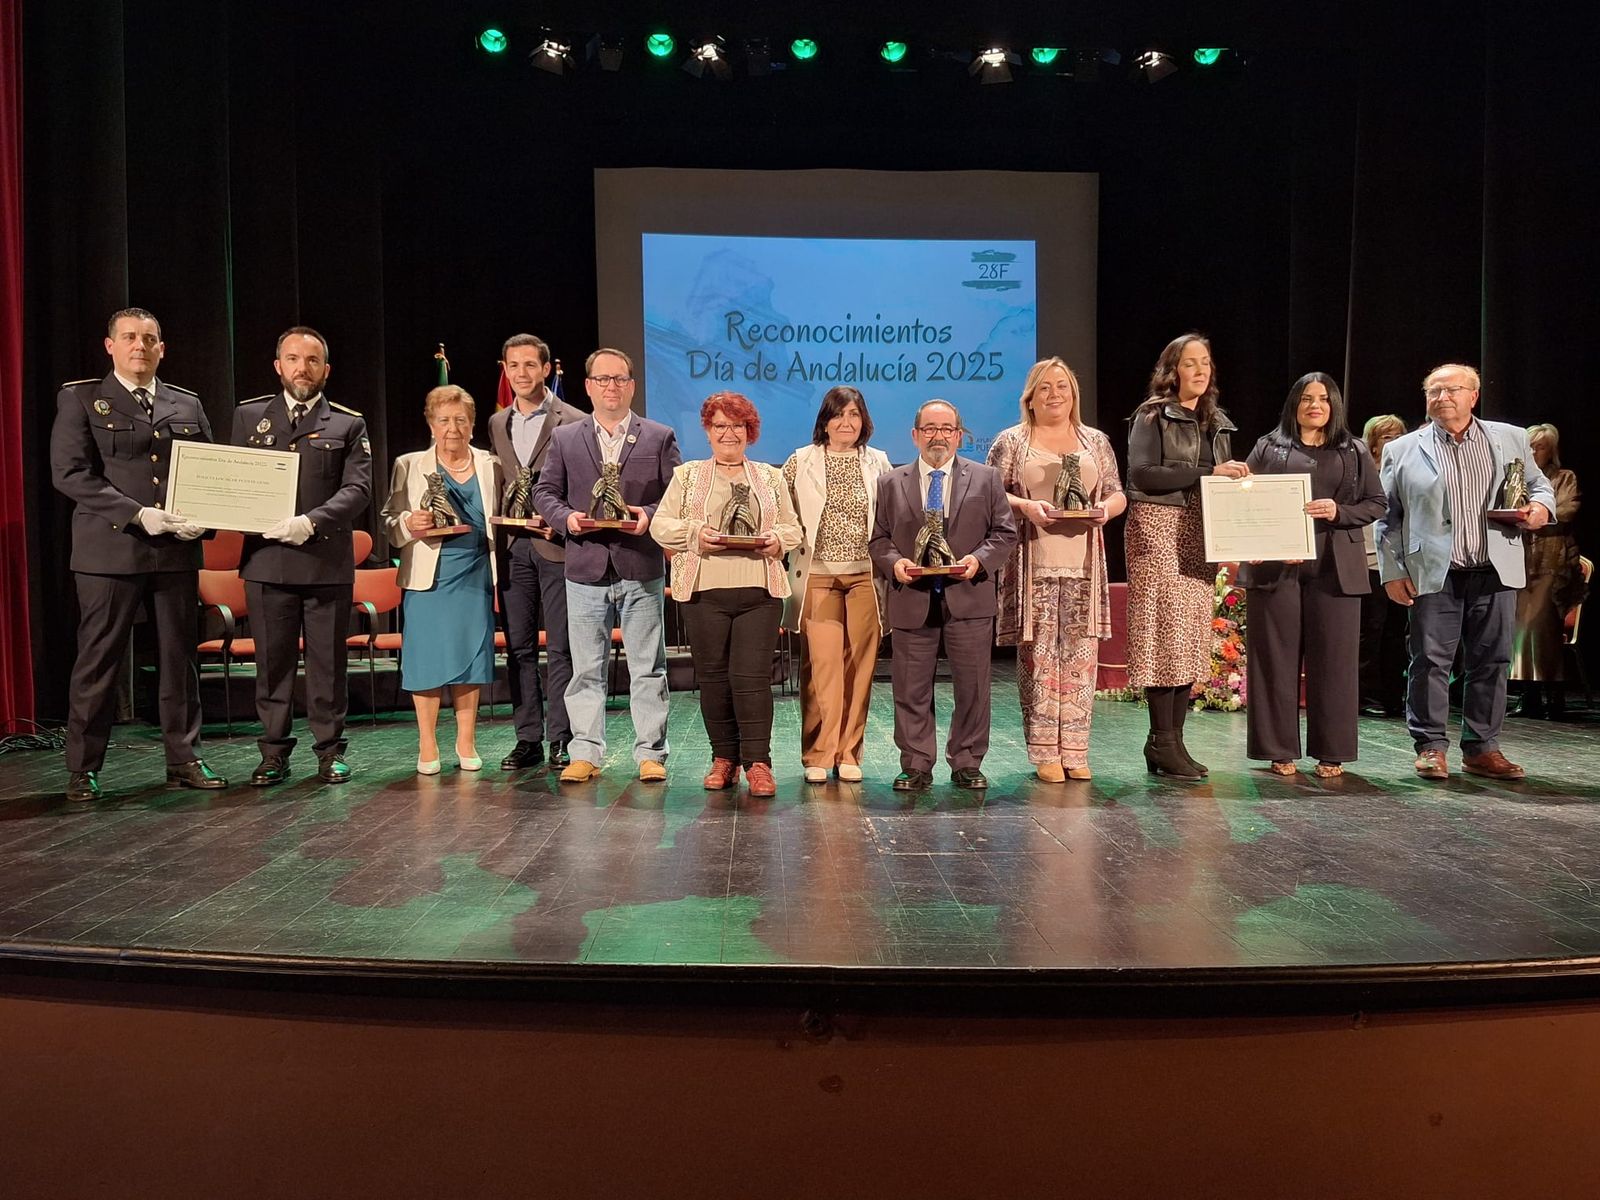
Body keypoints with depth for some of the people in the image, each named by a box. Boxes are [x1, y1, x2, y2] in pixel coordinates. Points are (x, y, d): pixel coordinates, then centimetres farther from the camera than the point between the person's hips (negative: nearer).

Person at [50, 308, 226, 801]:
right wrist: (137, 514, -16)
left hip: (177, 550, 3)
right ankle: (82, 769, 13)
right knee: (98, 662, 2)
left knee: (179, 658, 7)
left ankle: (184, 759, 16)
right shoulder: (80, 399, 4)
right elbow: (69, 473, -6)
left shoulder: (188, 404, 15)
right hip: (109, 549, -3)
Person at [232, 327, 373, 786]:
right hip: (267, 558, 2)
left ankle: (330, 751, 15)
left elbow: (358, 488, -4)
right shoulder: (249, 416, 13)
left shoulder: (348, 424, 7)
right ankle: (274, 753, 16)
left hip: (328, 561, -1)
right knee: (272, 662, 6)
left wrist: (310, 522, -18)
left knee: (328, 662, 5)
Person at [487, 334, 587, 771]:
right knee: (519, 648, 8)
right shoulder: (496, 424, 15)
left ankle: (562, 738, 7)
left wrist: (559, 522, -16)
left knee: (560, 648, -1)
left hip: (556, 546, -5)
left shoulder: (572, 422, -2)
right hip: (512, 548, 6)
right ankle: (528, 738, 17)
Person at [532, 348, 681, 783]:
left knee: (648, 668, 4)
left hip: (642, 569, -1)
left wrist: (650, 515, -14)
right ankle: (585, 754, 14)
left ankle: (650, 754, 12)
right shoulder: (565, 438, 11)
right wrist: (566, 516, -9)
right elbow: (545, 491, 10)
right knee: (586, 669, 6)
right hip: (585, 570, 1)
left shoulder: (660, 437, 7)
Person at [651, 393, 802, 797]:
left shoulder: (770, 477, 16)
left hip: (759, 591, 0)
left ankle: (758, 762, 0)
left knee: (752, 675, -7)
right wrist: (695, 534, -12)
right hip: (703, 590, 1)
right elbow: (661, 524, 6)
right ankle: (724, 757, 16)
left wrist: (777, 540, -8)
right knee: (712, 676, 4)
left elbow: (793, 527, 14)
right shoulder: (687, 475, 13)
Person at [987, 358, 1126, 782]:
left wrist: (1105, 509, -6)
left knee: (1081, 655, 1)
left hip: (1084, 565, 3)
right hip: (1033, 565, -3)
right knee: (1038, 655, -3)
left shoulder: (1096, 441, 16)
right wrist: (1025, 506, -15)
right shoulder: (1011, 441, 7)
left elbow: (1117, 494, 16)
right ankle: (1045, 753, 5)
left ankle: (1075, 751, 10)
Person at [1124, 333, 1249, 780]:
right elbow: (1141, 473, -14)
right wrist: (1207, 473, -16)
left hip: (1200, 534, 7)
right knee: (1167, 630, -10)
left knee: (1193, 637, 4)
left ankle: (1171, 740, 10)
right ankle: (1163, 743, -4)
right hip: (1159, 529, -7)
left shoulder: (1218, 423, 20)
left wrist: (1236, 478, 2)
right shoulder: (1152, 415, -1)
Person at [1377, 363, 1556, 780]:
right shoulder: (1402, 451, 6)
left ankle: (1482, 749, 15)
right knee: (1430, 661, -1)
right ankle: (1431, 746, 8)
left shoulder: (1511, 439, 12)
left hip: (1495, 571, 2)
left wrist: (1541, 507, -3)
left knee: (1491, 661, 6)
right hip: (1433, 574, -2)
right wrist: (1392, 572, -2)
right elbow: (1387, 517, 5)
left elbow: (1538, 484, 21)